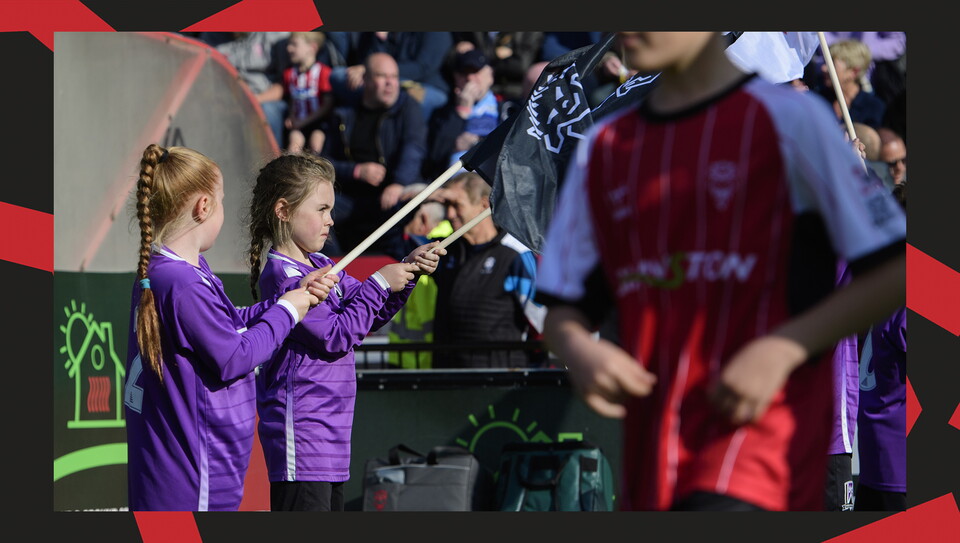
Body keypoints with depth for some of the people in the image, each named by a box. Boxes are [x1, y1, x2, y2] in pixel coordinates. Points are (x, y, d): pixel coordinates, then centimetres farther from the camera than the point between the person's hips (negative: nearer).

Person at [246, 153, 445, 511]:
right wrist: (379, 283, -10)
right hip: (300, 437, -10)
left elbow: (370, 314, 21)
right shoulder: (282, 276, -16)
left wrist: (407, 271, 6)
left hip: (329, 435, 10)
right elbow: (337, 335, -19)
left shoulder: (321, 266, 14)